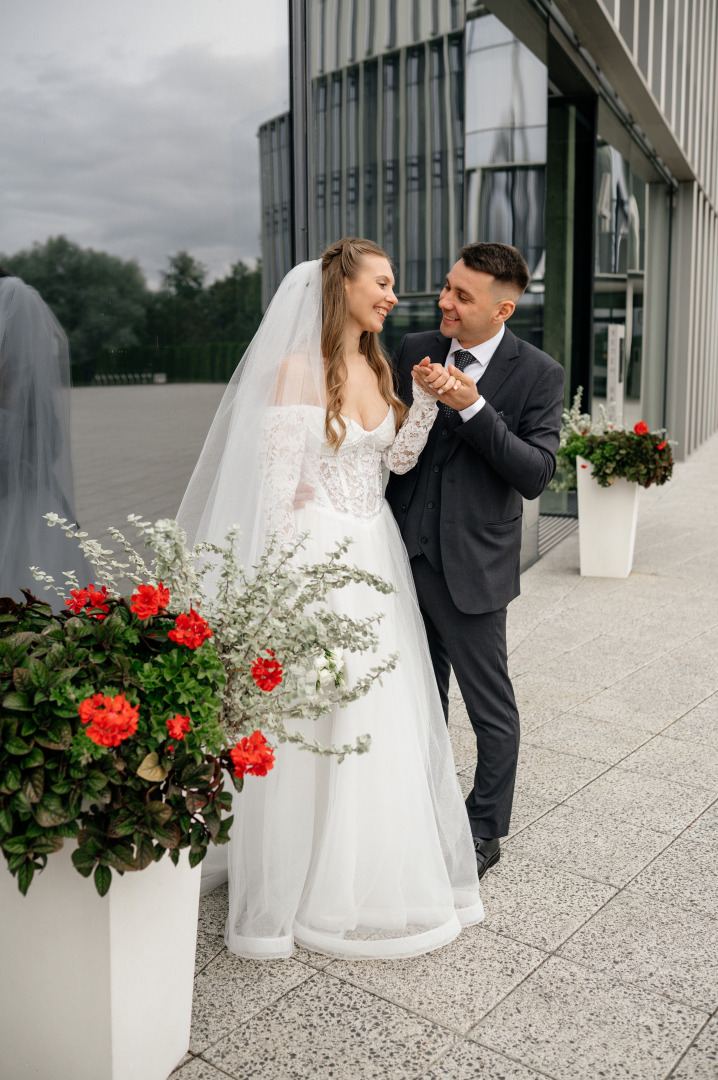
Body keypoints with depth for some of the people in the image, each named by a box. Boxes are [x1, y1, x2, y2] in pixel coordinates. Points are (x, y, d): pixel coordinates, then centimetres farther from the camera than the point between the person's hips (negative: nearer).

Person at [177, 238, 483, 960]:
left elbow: (398, 456, 11)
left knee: (382, 716, 15)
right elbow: (276, 481, -14)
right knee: (314, 723, 3)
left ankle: (379, 868, 37)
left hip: (374, 553, 8)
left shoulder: (376, 367, 10)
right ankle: (311, 881, 24)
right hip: (316, 555, -7)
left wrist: (430, 395, -1)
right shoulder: (298, 368, -12)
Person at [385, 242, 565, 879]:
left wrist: (471, 406, -22)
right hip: (406, 553, 5)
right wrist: (413, 395, -11)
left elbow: (536, 475, -15)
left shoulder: (538, 374, -7)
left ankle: (486, 830, 31)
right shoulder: (415, 351, 4)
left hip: (471, 563, -4)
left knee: (491, 708, 9)